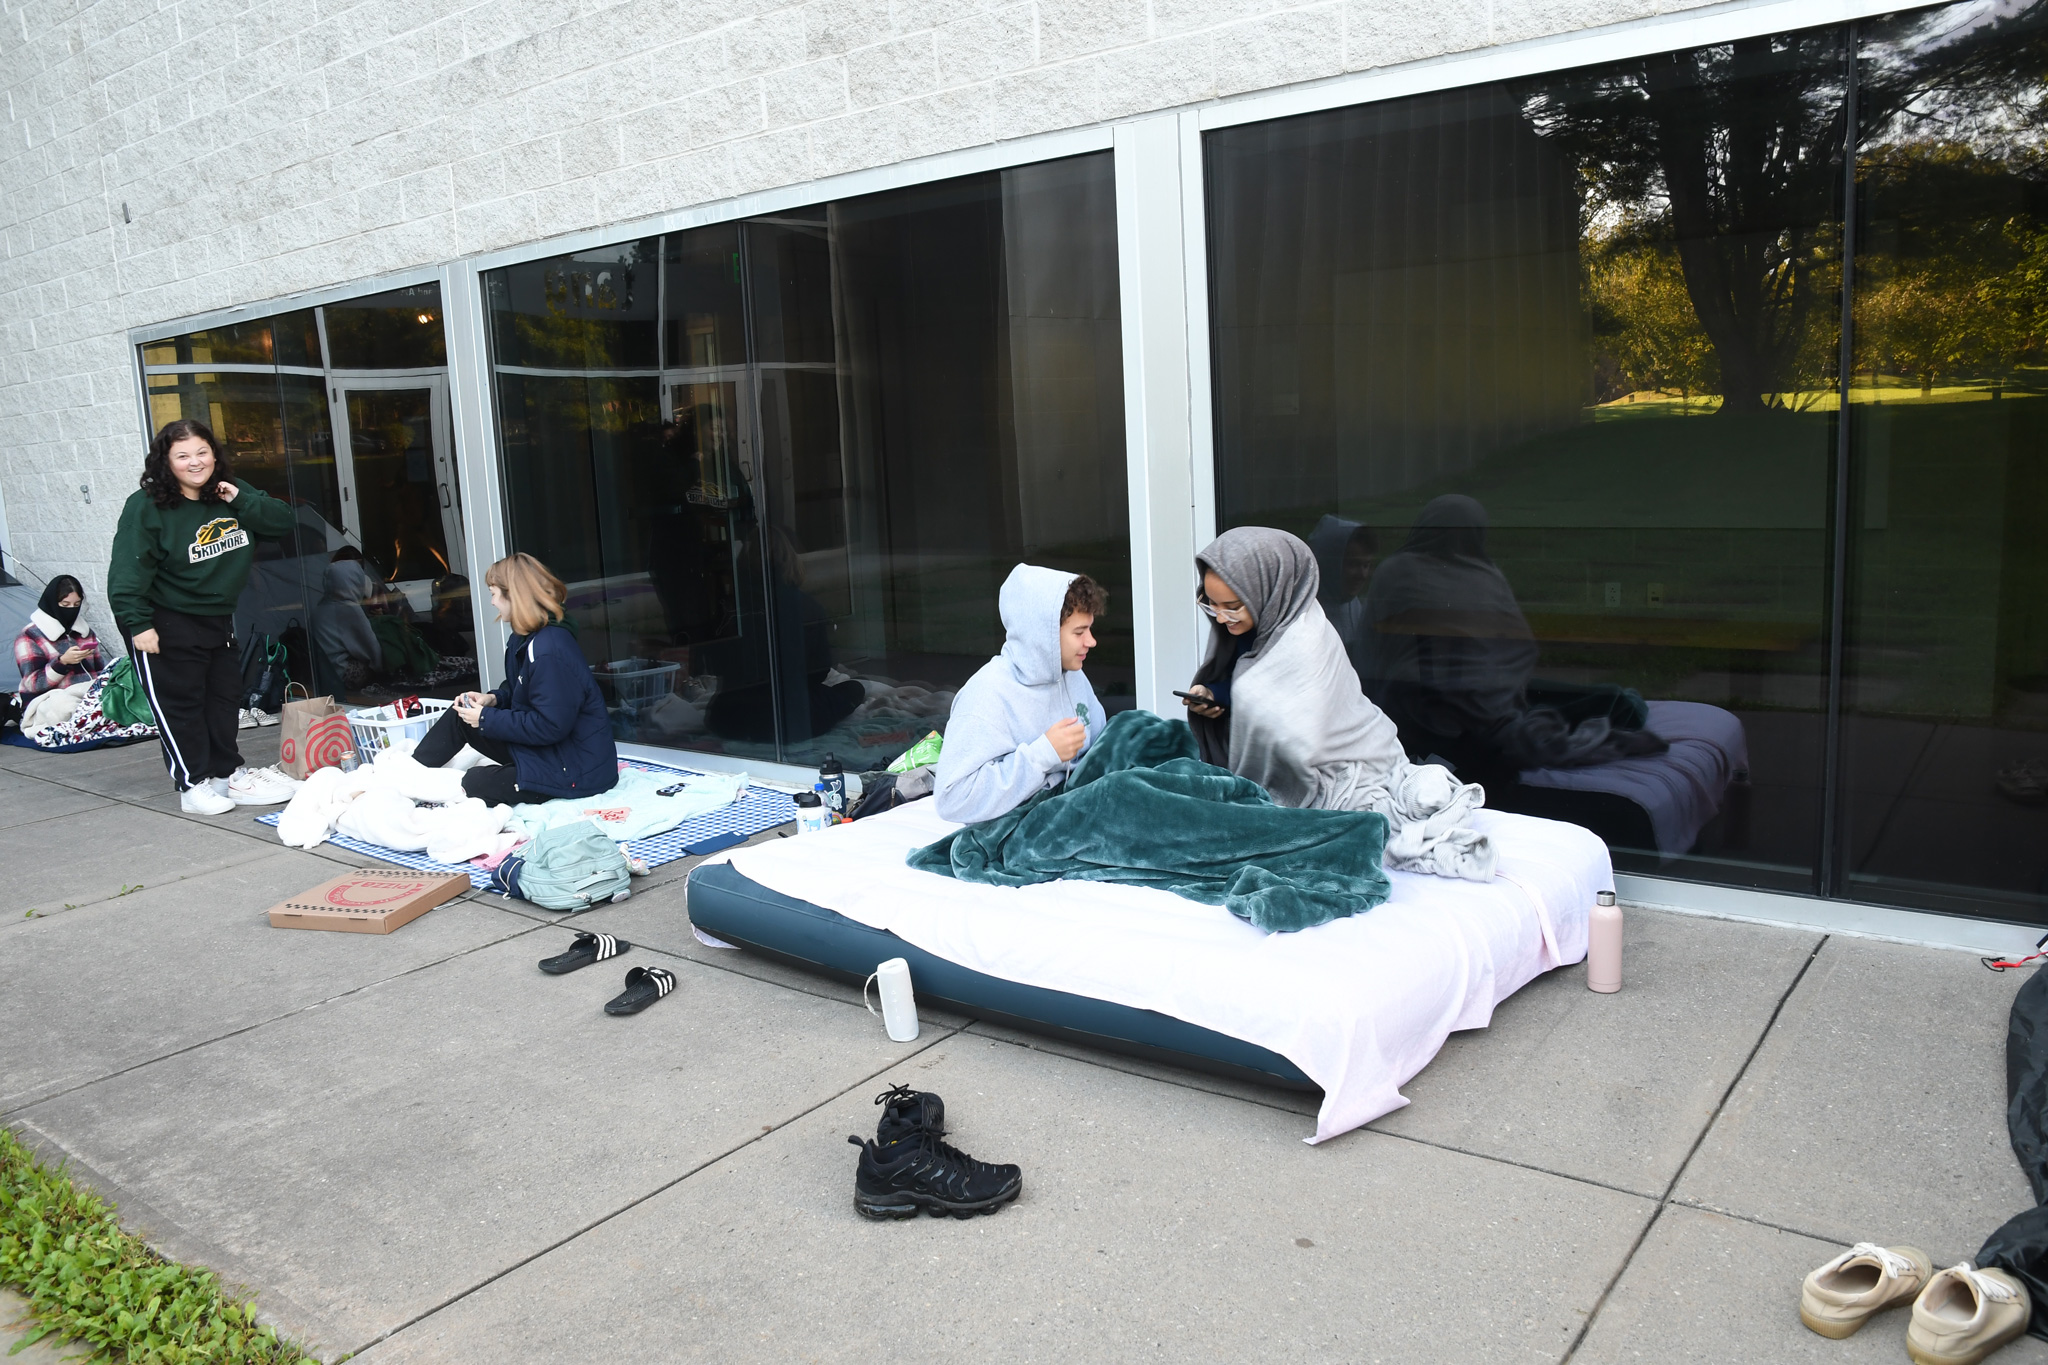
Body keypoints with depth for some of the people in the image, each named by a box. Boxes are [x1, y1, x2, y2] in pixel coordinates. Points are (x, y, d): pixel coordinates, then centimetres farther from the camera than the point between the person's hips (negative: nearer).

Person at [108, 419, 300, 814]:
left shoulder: (229, 495, 3)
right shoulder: (147, 506, -16)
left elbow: (284, 520, 1)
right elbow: (128, 571, -19)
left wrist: (241, 501, -14)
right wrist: (137, 624, -25)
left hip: (218, 617, 7)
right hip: (168, 622, -7)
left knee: (224, 696, 13)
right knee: (179, 701, -1)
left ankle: (227, 772, 26)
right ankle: (193, 784, 6)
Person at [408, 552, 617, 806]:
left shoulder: (550, 651, -27)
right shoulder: (527, 638, 6)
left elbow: (550, 726, -27)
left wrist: (486, 719, -16)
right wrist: (493, 699, 1)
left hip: (576, 768, -10)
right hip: (542, 746, 10)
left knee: (474, 784, -13)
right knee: (457, 716, 8)